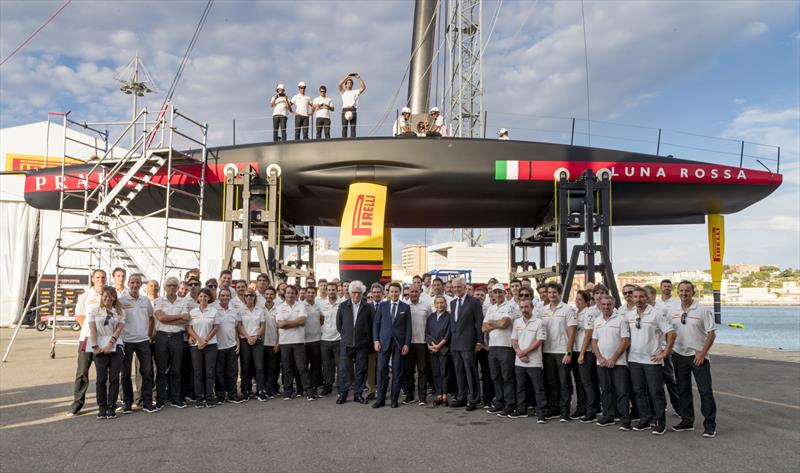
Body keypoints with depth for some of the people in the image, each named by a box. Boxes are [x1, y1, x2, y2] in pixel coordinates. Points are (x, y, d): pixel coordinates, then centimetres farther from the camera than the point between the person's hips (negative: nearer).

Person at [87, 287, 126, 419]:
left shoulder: (120, 312, 10)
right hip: (100, 347, -1)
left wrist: (110, 344, -12)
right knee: (101, 378, -1)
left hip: (115, 346, 1)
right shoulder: (94, 310, 8)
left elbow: (119, 329, 0)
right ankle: (102, 408, 6)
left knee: (114, 378, -1)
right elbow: (92, 329, 0)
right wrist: (95, 346, -10)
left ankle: (111, 407, 4)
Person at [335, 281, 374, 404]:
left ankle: (358, 394, 15)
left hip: (362, 344, 0)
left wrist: (369, 340, 9)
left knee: (361, 369, 4)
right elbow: (338, 323, 12)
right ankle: (343, 394, 13)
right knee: (344, 369, 3)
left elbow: (371, 325, 7)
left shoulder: (368, 307, 0)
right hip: (346, 343, 1)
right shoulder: (343, 306, 3)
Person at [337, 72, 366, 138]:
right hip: (345, 110, -1)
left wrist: (359, 77, 3)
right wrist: (347, 77, 0)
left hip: (353, 110, 1)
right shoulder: (343, 92, 19)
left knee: (353, 128, -6)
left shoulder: (355, 92, 22)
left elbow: (363, 87, 10)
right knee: (344, 127, -7)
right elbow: (340, 84, 1)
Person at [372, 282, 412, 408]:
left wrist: (407, 344, -3)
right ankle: (380, 398, 6)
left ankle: (395, 399, 12)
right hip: (384, 341, 0)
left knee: (397, 371, 3)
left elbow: (408, 327, 3)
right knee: (382, 370, -2)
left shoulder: (405, 307, 5)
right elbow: (376, 324, 7)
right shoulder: (382, 306, 7)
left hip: (399, 342, 0)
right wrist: (376, 340, -2)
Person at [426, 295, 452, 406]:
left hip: (444, 349, -4)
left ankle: (444, 396, 0)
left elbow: (449, 333, -7)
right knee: (436, 373, 4)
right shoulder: (430, 317, 12)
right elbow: (427, 332, 11)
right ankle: (438, 396, 8)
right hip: (432, 349, 4)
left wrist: (439, 345, -11)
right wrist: (429, 345, -3)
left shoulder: (449, 317, -1)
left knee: (444, 372, -4)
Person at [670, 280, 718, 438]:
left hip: (698, 356, -5)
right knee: (683, 390, 12)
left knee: (705, 391, -3)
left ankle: (709, 425, 4)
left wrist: (702, 352, -15)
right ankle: (687, 421, 23)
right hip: (679, 355, 5)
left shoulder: (703, 310, -7)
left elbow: (711, 333, -9)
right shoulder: (673, 312, 7)